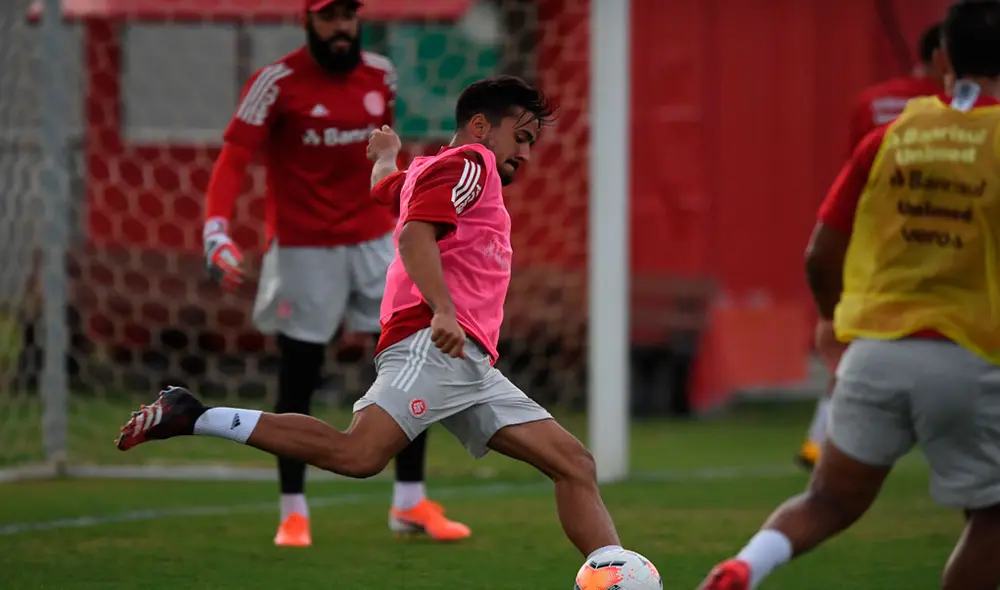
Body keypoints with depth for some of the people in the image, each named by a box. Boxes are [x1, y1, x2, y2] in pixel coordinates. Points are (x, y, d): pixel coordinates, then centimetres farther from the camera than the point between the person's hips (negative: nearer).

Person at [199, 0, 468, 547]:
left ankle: (410, 503, 11)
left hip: (373, 242, 4)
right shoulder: (276, 83, -11)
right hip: (302, 249, -4)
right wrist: (217, 230, -30)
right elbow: (233, 159, -16)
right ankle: (293, 512, 13)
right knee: (297, 383, 2)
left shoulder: (379, 76, 4)